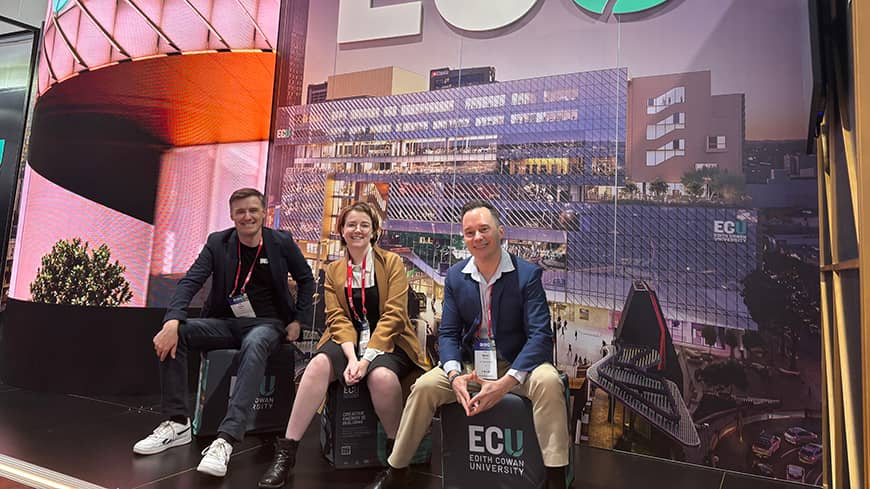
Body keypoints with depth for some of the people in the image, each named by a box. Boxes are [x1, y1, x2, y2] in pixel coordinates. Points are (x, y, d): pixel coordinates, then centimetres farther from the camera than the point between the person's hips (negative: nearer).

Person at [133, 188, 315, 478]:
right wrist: (172, 323, -27)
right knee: (175, 332, -22)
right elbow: (190, 282, -10)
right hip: (226, 322, 4)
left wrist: (298, 320, 1)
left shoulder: (281, 242, -2)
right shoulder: (217, 242, 1)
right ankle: (178, 423, -11)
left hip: (267, 324, -3)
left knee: (254, 344, -39)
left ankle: (227, 438, -42)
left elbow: (306, 280, 10)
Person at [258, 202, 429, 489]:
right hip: (349, 342, 3)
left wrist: (367, 357, -19)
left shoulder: (392, 263, 1)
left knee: (381, 375, -35)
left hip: (386, 342, -2)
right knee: (320, 363, -30)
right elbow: (338, 318, 1)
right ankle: (286, 451, -20)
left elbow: (393, 315, -8)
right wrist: (352, 357, -17)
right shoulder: (334, 270, 11)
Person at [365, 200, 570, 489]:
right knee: (425, 386, -19)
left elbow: (540, 334, -17)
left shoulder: (528, 273, -11)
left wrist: (506, 383, -29)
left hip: (517, 364, -2)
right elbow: (448, 333, 1)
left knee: (548, 382, -32)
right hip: (470, 364, 3)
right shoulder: (455, 276, 0)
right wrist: (455, 375, -20)